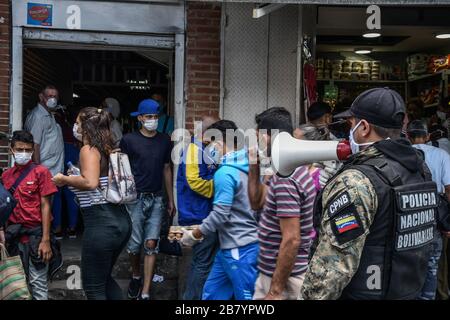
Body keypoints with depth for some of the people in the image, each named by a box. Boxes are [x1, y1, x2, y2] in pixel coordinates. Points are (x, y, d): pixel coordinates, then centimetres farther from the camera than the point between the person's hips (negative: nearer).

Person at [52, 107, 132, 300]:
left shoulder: (88, 149, -10)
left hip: (101, 224, -9)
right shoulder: (107, 149, 14)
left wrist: (64, 179, -9)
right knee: (104, 278, 25)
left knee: (93, 287, 7)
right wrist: (74, 177, 23)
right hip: (120, 220, 9)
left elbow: (90, 183, -25)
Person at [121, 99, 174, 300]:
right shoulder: (129, 140, -4)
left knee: (151, 244, -1)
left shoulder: (165, 141, 7)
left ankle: (145, 293, 6)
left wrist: (171, 199, 13)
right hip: (135, 198, -2)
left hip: (156, 199, 2)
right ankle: (136, 277, 34)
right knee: (135, 244, 4)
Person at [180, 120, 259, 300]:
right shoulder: (245, 167, 9)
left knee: (246, 297, 3)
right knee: (211, 292, 17)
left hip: (239, 249, -9)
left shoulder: (225, 172, -18)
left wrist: (195, 235, -7)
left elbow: (220, 214, -20)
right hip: (232, 246, 9)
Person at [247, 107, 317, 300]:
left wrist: (276, 291, -21)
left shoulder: (285, 179, -24)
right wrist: (254, 167, 4)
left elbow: (291, 240, -26)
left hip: (283, 278, -9)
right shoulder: (293, 167, 7)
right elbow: (258, 203, 16)